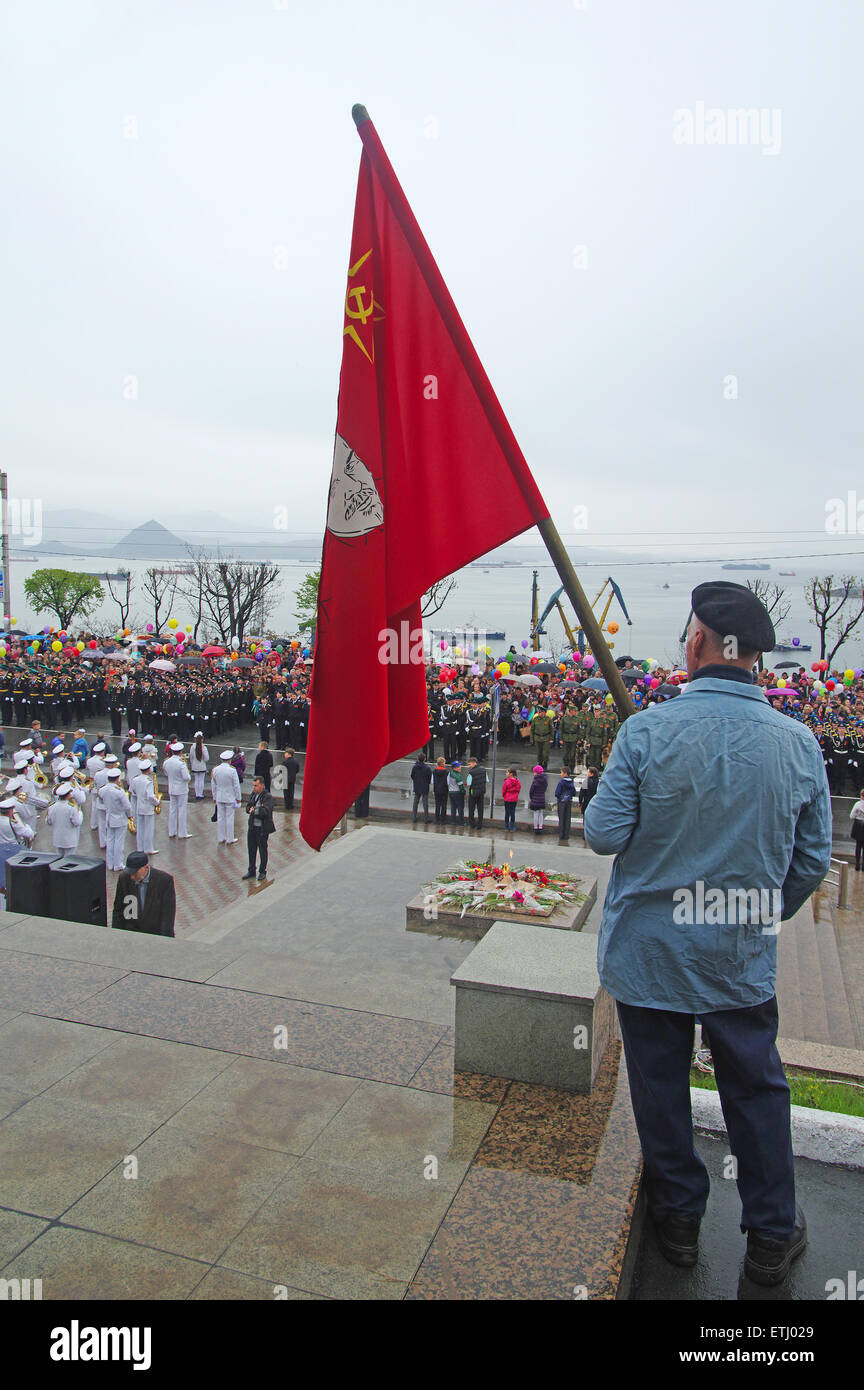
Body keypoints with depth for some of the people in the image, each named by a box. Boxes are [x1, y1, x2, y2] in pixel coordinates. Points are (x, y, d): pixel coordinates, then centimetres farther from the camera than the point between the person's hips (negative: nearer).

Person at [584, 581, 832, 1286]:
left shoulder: (646, 732, -19)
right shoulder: (798, 741, -9)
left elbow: (605, 834, -15)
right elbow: (813, 861, -1)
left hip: (648, 951, -2)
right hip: (743, 959, 2)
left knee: (661, 1085, 17)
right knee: (756, 1088, 21)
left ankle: (679, 1219, 36)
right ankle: (773, 1236, 37)